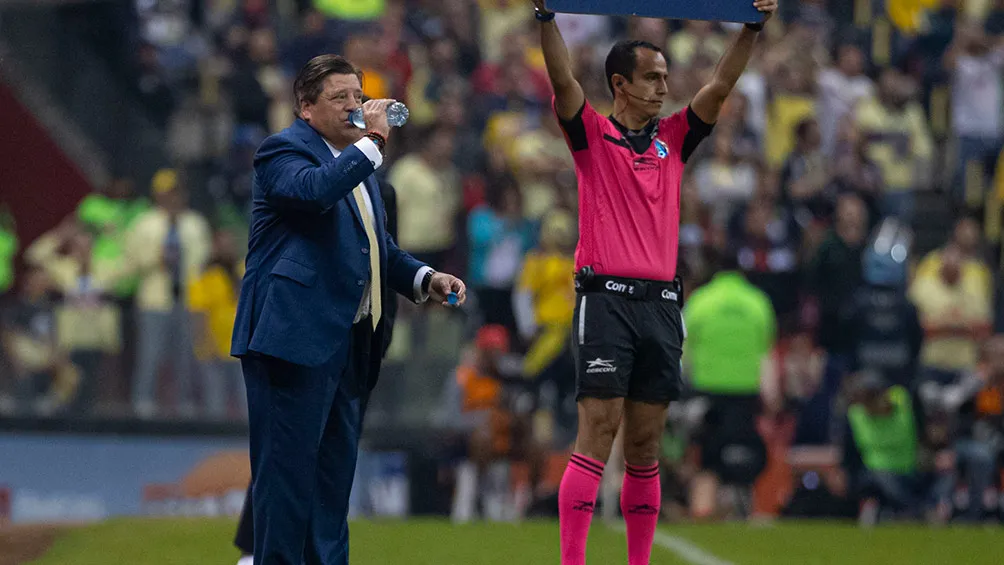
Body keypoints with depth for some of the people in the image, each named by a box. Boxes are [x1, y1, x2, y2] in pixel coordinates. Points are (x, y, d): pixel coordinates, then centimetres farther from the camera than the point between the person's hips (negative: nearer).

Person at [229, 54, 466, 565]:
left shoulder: (356, 162, 23)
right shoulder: (284, 151, -5)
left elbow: (380, 249, 28)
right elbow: (315, 190, -28)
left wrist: (425, 279, 11)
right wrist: (372, 141, -20)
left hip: (348, 343, 9)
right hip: (295, 336, -9)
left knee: (334, 471, 10)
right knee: (288, 466, -9)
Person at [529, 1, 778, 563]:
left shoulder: (672, 138, 16)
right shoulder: (592, 134, 4)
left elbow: (721, 86, 10)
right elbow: (563, 80, -11)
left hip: (662, 303, 5)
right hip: (607, 299, -5)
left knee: (646, 446, 7)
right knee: (597, 434, -11)